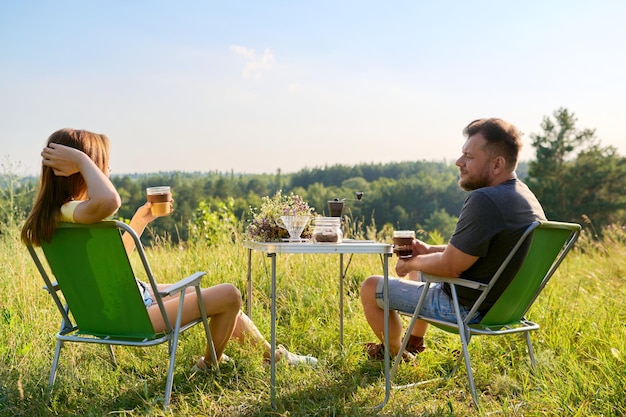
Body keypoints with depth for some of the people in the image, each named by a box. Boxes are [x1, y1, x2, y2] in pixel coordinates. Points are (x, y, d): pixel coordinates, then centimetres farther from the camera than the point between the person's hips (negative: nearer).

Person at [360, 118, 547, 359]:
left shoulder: (485, 201, -30)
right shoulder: (526, 196, 2)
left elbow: (450, 267, -26)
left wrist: (412, 263, -7)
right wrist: (429, 250, 7)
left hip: (466, 309, -10)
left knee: (371, 288, 3)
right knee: (419, 268, 32)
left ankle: (395, 353, 27)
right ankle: (415, 342, 44)